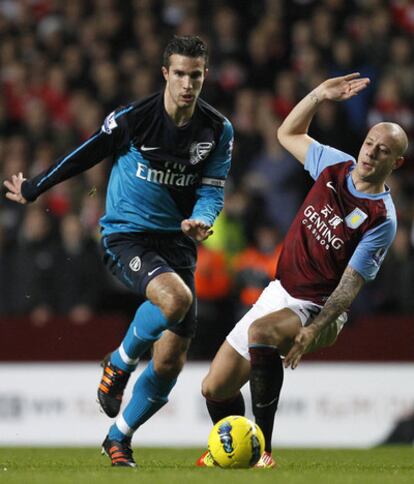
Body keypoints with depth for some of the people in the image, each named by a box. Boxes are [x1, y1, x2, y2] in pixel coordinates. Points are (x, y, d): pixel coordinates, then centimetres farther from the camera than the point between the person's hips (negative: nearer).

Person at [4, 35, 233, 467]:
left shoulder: (218, 130, -2)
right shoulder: (132, 119, -11)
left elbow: (212, 191, 2)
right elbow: (84, 156, 3)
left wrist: (201, 219, -22)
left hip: (176, 241, 4)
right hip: (125, 236, -4)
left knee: (171, 359, 0)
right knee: (175, 298, -34)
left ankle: (119, 439, 22)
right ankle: (119, 364, -6)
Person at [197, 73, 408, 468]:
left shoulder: (382, 218, -16)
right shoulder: (337, 166, 1)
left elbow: (349, 285, -20)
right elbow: (288, 134, 19)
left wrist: (313, 331, -31)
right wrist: (320, 95, 4)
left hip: (318, 309, -7)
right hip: (279, 292, 7)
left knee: (261, 332, -39)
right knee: (215, 388, 5)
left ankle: (261, 449, -32)